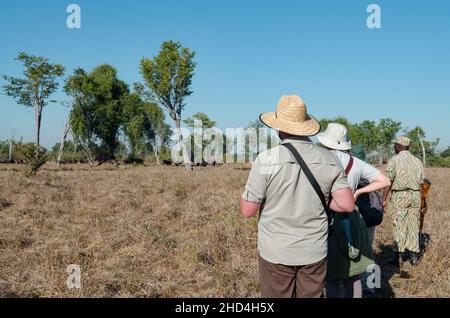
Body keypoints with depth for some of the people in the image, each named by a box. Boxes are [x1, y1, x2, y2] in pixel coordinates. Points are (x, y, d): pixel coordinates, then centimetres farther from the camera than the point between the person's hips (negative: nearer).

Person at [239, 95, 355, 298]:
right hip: (314, 251, 3)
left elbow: (247, 210, -12)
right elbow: (347, 204, -6)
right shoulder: (329, 160, -5)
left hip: (276, 252, -2)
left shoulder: (266, 160, -15)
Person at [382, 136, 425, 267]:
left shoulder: (394, 160, -6)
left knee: (399, 226, -1)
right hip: (415, 196, 5)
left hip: (399, 195, -5)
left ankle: (398, 257, 0)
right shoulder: (418, 161, 11)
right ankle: (414, 255, 15)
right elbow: (421, 184, 11)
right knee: (413, 226, 10)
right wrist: (420, 201, 18)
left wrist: (384, 199, -9)